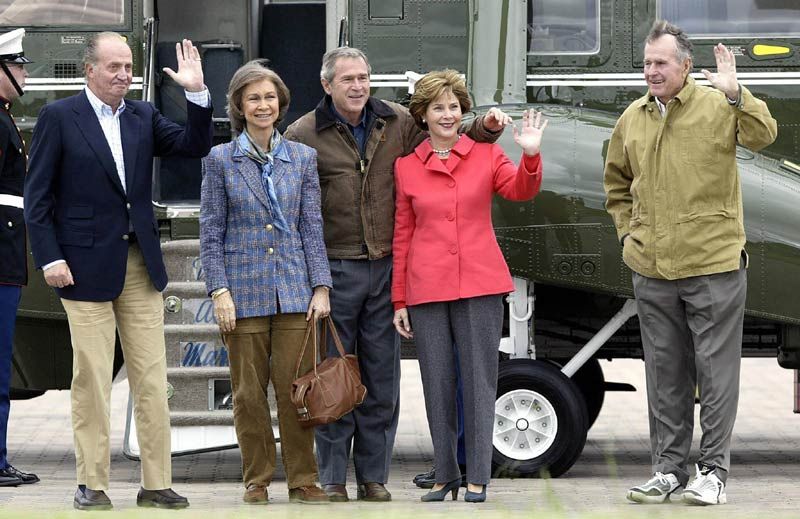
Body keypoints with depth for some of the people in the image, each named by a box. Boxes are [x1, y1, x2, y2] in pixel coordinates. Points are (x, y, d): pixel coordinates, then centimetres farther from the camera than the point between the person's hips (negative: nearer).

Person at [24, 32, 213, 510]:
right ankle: (92, 484, 8)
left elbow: (195, 146, 2)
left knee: (152, 380, 4)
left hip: (141, 264, 4)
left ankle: (157, 484, 9)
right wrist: (50, 258, -10)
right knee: (92, 381, 0)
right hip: (87, 265, -4)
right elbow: (37, 196, -3)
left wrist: (198, 93, -11)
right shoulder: (59, 118, -2)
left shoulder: (143, 116, 10)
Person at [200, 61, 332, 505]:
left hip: (295, 291, 1)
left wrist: (321, 288, 0)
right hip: (243, 293, -1)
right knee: (249, 393, 3)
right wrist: (220, 292, -6)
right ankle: (257, 480, 13)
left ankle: (302, 479, 7)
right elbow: (210, 233, 2)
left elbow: (312, 227, 8)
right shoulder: (220, 160, 3)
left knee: (296, 387, -2)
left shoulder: (302, 159, 8)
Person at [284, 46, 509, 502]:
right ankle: (332, 478, 10)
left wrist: (485, 129, 1)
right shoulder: (304, 135, -2)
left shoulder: (398, 123, 8)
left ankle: (374, 476, 16)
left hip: (386, 268, 3)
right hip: (334, 268, -3)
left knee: (382, 378, 7)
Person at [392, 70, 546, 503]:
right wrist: (398, 300, 7)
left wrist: (530, 156, -30)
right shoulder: (406, 167, 7)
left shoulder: (486, 156, 7)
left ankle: (478, 478, 3)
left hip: (479, 284, -1)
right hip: (426, 288, 1)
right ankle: (445, 474, 15)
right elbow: (402, 236, 9)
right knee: (437, 383, 5)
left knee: (479, 380, -1)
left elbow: (520, 190, -10)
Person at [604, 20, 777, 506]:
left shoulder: (717, 106, -5)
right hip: (652, 271, 5)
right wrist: (628, 231, 13)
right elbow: (617, 184, 24)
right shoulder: (632, 119, 10)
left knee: (716, 371, 0)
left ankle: (713, 471, 7)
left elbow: (763, 135, -23)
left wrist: (736, 93, -36)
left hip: (714, 266, -5)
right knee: (665, 374, 11)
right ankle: (669, 470, 19)